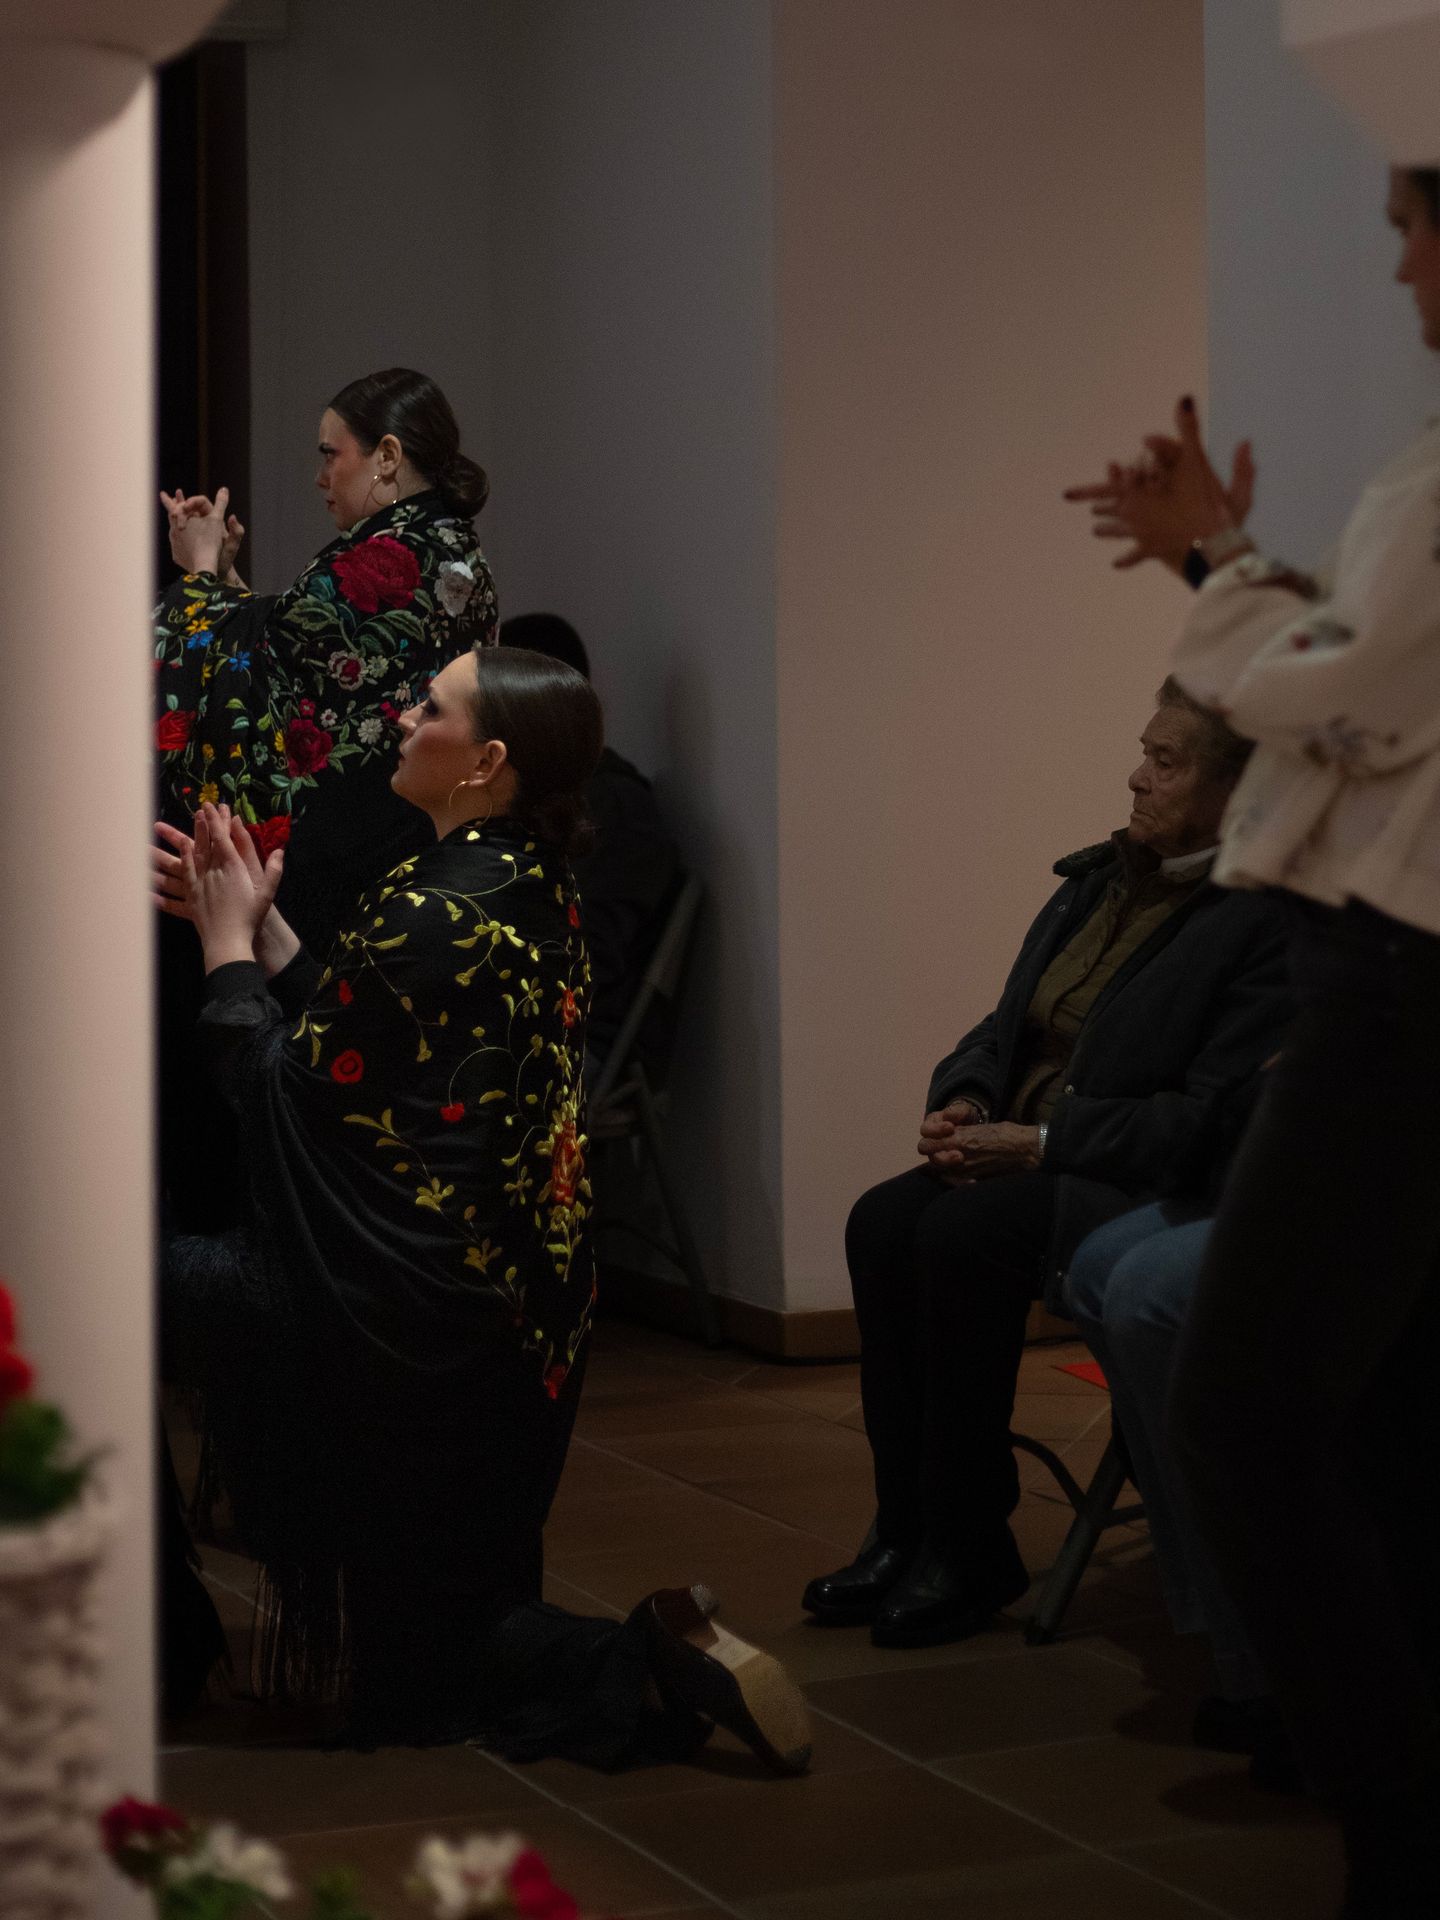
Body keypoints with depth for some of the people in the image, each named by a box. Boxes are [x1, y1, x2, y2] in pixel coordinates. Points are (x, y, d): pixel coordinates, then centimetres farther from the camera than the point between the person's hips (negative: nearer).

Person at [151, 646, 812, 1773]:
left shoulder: (431, 912, -23)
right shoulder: (539, 890, 5)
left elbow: (283, 1087, -15)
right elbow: (344, 1039, 11)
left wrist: (229, 945, -1)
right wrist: (260, 926, 12)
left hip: (407, 1325, -10)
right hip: (523, 1318, 10)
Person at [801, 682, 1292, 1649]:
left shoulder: (1266, 918, -13)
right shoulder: (1099, 879, 13)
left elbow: (1214, 1118, -19)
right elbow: (1006, 1028, 20)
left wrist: (1036, 1143, -18)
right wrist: (964, 1105, -3)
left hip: (1158, 1193, -8)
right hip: (1032, 1162, 8)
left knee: (963, 1234, -29)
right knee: (882, 1222, -19)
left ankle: (970, 1552, -16)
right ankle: (910, 1528, -12)